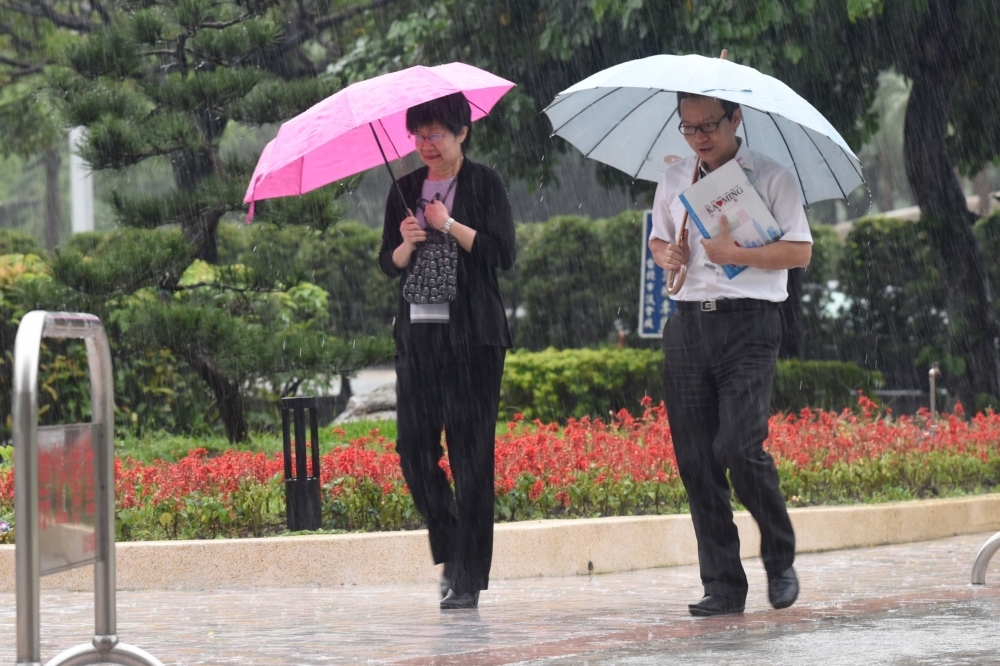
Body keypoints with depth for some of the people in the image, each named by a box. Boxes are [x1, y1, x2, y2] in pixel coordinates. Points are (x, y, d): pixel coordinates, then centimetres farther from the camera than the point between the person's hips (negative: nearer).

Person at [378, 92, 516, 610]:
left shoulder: (484, 184, 1)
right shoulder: (406, 189, 14)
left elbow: (503, 253, -7)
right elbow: (387, 263, 15)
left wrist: (449, 225, -13)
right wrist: (406, 245, -5)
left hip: (472, 334, -4)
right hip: (418, 331, 5)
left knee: (470, 451, -6)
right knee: (414, 445, -3)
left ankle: (468, 577, -3)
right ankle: (449, 549, 16)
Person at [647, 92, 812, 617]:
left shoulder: (771, 178, 1)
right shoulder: (673, 181, 15)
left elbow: (800, 250, -5)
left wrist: (735, 253, -15)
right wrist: (665, 254, 6)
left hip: (748, 322, -5)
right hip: (687, 324, 5)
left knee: (739, 446, -18)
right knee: (694, 458, -1)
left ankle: (780, 559, 5)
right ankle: (723, 585, 6)